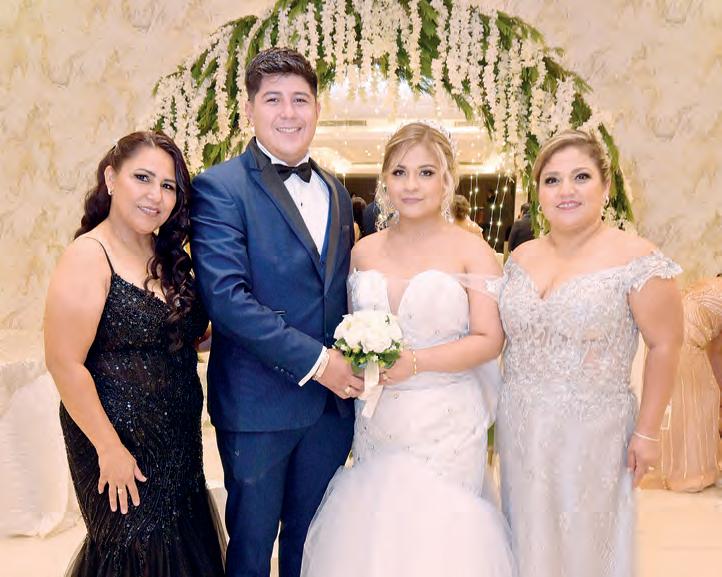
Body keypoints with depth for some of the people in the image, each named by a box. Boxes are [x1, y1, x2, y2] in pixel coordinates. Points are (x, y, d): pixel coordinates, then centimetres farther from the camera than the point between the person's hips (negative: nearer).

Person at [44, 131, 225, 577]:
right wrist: (109, 448, -17)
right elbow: (65, 363, -20)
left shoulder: (167, 253, 6)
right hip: (120, 439, -7)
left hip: (179, 437, 7)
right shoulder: (90, 256, -17)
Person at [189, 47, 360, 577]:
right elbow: (225, 296, -20)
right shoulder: (220, 188, -10)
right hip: (258, 402, -5)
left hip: (333, 397, 6)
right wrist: (313, 360, -20)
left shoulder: (336, 191, 11)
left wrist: (354, 366, -1)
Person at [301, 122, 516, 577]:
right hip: (377, 424, 4)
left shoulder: (471, 251, -4)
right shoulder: (364, 251, 8)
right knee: (372, 535, 7)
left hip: (445, 425, -3)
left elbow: (489, 339, -9)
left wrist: (415, 362, -19)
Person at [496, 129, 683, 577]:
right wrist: (501, 408, 9)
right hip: (519, 430, 5)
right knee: (528, 540, 17)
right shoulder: (521, 258, 4)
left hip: (591, 436, -5)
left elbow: (666, 345, -10)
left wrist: (647, 432, -10)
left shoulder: (635, 259, -13)